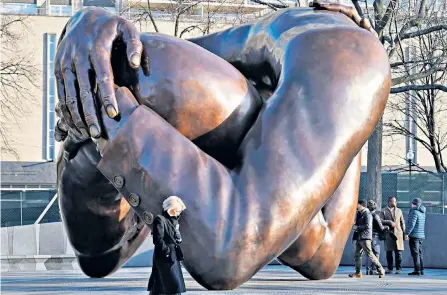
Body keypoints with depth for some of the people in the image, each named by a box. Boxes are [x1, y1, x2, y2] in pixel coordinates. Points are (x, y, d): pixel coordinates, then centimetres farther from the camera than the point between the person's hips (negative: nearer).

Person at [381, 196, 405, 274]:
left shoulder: (399, 211, 15)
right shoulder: (384, 211, 7)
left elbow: (402, 222, 14)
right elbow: (381, 221, -4)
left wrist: (404, 233, 7)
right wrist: (389, 222, -15)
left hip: (398, 234, 1)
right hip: (388, 235, -1)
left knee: (398, 252, -3)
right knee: (389, 252, 2)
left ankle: (399, 269, -2)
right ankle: (390, 268, 9)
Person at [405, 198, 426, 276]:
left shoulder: (414, 212, -12)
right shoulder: (422, 213, 13)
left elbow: (411, 224, -18)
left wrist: (407, 233, -14)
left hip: (414, 235, -8)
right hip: (421, 236, 8)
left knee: (415, 254, -7)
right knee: (419, 253, 13)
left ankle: (417, 270, -9)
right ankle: (421, 270, 14)